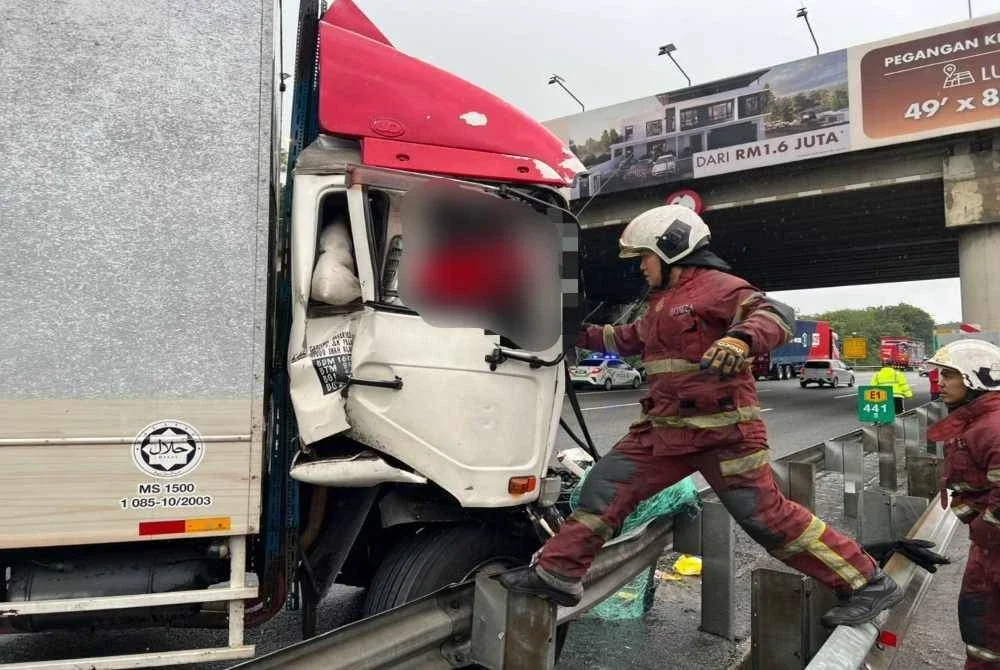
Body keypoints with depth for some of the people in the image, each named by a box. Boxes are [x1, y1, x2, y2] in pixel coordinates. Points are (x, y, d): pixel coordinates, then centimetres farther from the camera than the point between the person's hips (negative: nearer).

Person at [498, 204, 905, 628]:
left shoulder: (715, 286, -10)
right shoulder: (662, 300, 18)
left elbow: (776, 315, -25)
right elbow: (629, 339, 34)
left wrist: (740, 339, -45)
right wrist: (581, 335, 30)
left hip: (722, 431, -8)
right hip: (665, 427, 9)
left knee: (766, 515, -4)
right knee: (605, 486, 5)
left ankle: (867, 583, 16)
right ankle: (556, 574, 15)